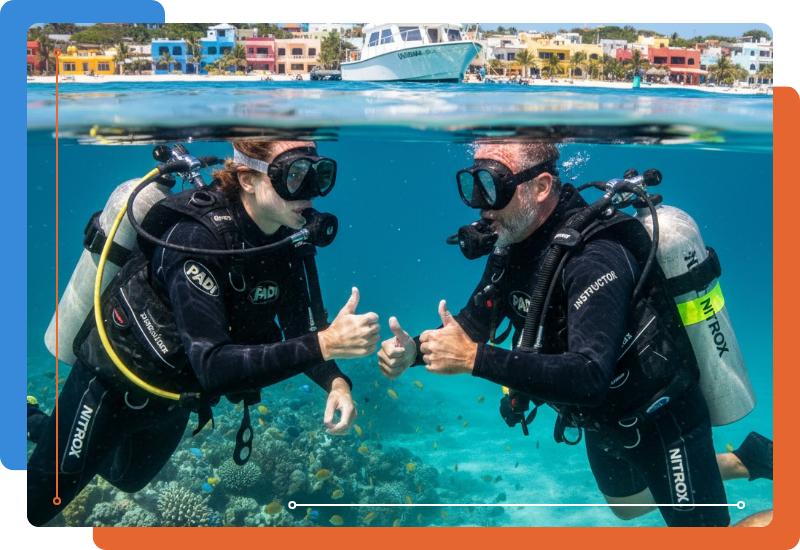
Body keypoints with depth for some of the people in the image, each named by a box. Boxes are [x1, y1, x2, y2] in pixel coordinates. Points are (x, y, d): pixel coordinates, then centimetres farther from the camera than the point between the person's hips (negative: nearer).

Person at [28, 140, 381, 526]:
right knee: (37, 505, 9)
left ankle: (39, 427, 53)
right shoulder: (196, 238, -34)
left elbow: (301, 334, -6)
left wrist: (335, 382, -25)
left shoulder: (283, 243, -13)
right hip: (111, 390, -7)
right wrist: (324, 344, -48)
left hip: (174, 403, 7)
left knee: (128, 480, 32)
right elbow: (214, 366, -41)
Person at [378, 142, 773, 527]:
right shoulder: (512, 248, -9)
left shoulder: (594, 257, -34)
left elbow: (589, 376, -44)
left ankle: (753, 458, 32)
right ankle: (742, 461, 45)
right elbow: (470, 327, -2)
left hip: (661, 422, -8)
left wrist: (475, 358, -46)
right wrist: (414, 350, -21)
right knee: (626, 506, 31)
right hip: (602, 423, 8)